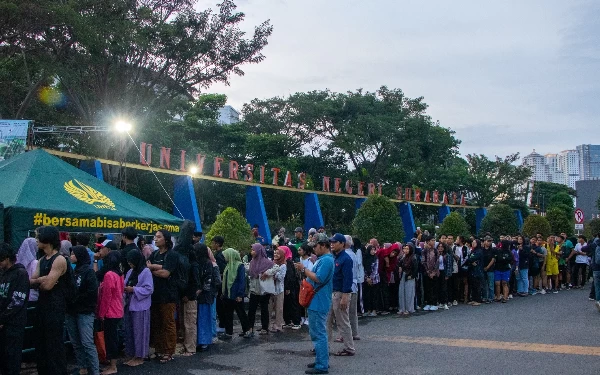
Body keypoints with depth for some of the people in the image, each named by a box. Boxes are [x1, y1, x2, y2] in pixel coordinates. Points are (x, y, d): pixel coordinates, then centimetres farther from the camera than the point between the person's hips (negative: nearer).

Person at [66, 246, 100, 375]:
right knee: (76, 343, 10)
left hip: (85, 312, -7)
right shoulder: (73, 271, 14)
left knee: (87, 343, -10)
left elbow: (92, 292, -14)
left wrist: (76, 300, -10)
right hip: (71, 312, 7)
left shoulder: (88, 271, -6)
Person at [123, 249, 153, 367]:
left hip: (140, 307, -7)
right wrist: (125, 289, -7)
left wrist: (133, 289, -17)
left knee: (139, 331, 0)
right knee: (129, 331, 10)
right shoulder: (130, 272, 13)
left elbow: (149, 289, -14)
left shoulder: (146, 272, -9)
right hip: (130, 305, 7)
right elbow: (126, 285, 15)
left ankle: (140, 357, 10)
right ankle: (133, 355, 20)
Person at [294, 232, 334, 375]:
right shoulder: (322, 259, 15)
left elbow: (319, 278, -26)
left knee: (318, 334, -6)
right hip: (316, 302, 11)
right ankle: (321, 360, 27)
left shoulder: (326, 260, -18)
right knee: (319, 333, 18)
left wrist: (304, 269, -18)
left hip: (318, 303, -11)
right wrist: (304, 270, 6)